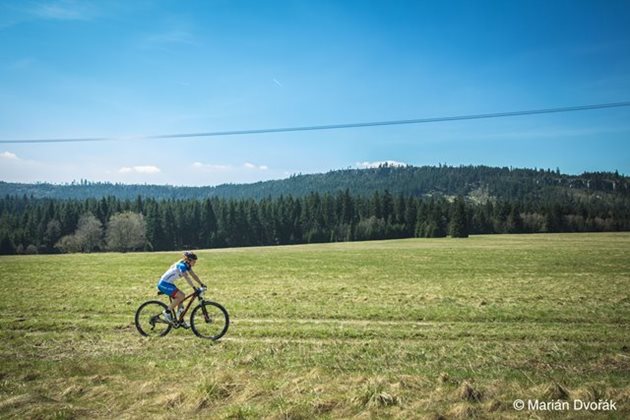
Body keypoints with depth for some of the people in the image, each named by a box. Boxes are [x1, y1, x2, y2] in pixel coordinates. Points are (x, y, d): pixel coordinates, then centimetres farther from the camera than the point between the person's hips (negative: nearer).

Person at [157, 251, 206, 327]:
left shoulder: (187, 265, 4)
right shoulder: (182, 265, -23)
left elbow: (194, 275, 7)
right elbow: (187, 278, -32)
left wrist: (202, 284, -1)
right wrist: (194, 288, -37)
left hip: (169, 283, 10)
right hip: (164, 284, -10)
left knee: (181, 297, 7)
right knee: (181, 296, -21)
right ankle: (167, 312, -8)